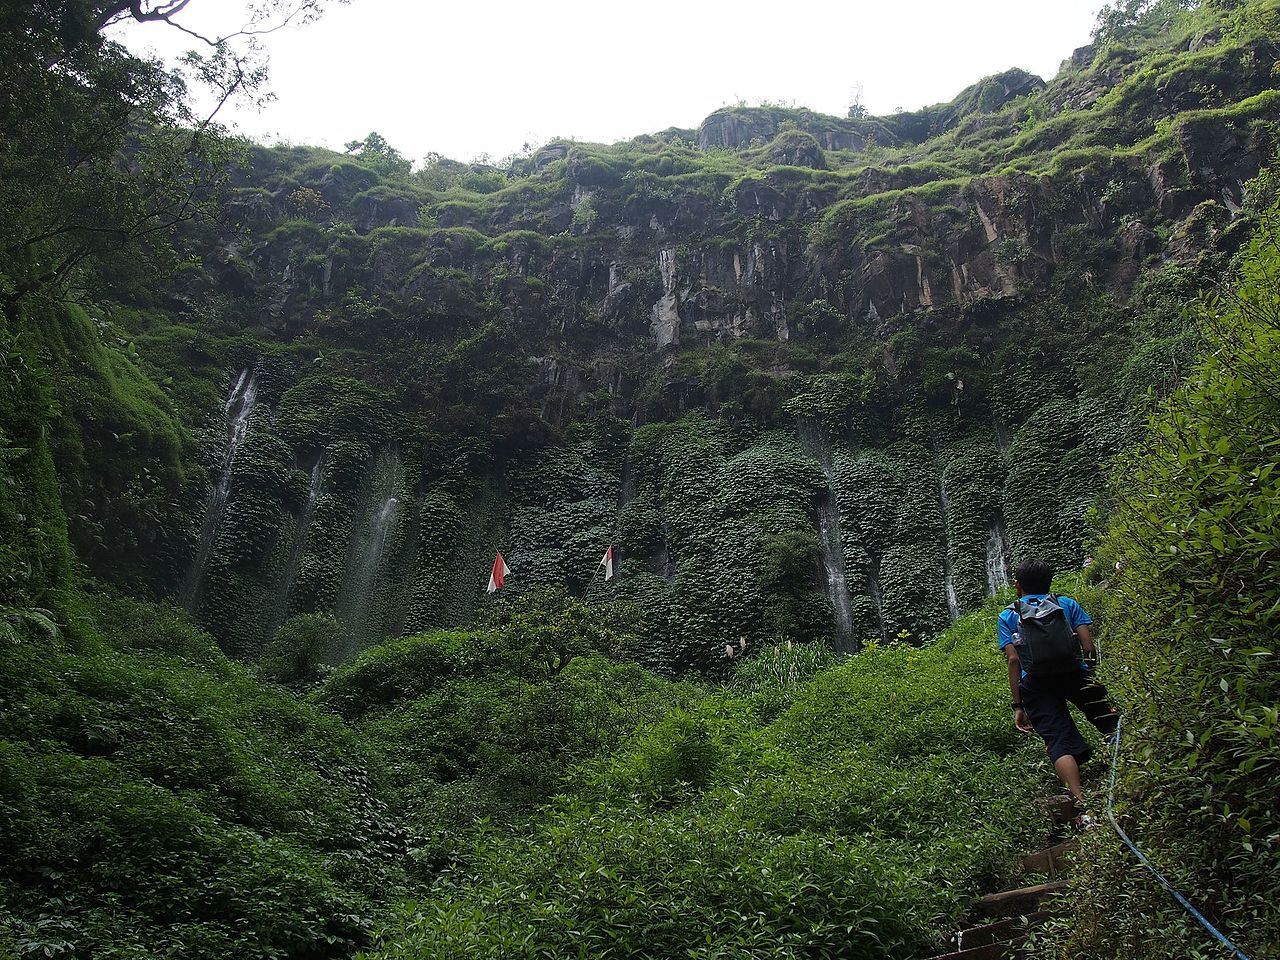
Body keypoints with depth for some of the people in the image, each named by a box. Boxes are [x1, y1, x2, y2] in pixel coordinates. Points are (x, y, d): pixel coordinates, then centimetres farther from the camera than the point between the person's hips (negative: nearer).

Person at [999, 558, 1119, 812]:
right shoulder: (1068, 604, 20)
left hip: (1036, 685, 0)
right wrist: (1091, 674, 21)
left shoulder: (1008, 616, 16)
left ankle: (1081, 803, -19)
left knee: (1060, 743, -4)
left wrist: (1018, 706, 4)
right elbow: (1089, 648, 7)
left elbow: (1014, 660, 4)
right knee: (1113, 725, 9)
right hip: (1075, 674, 1)